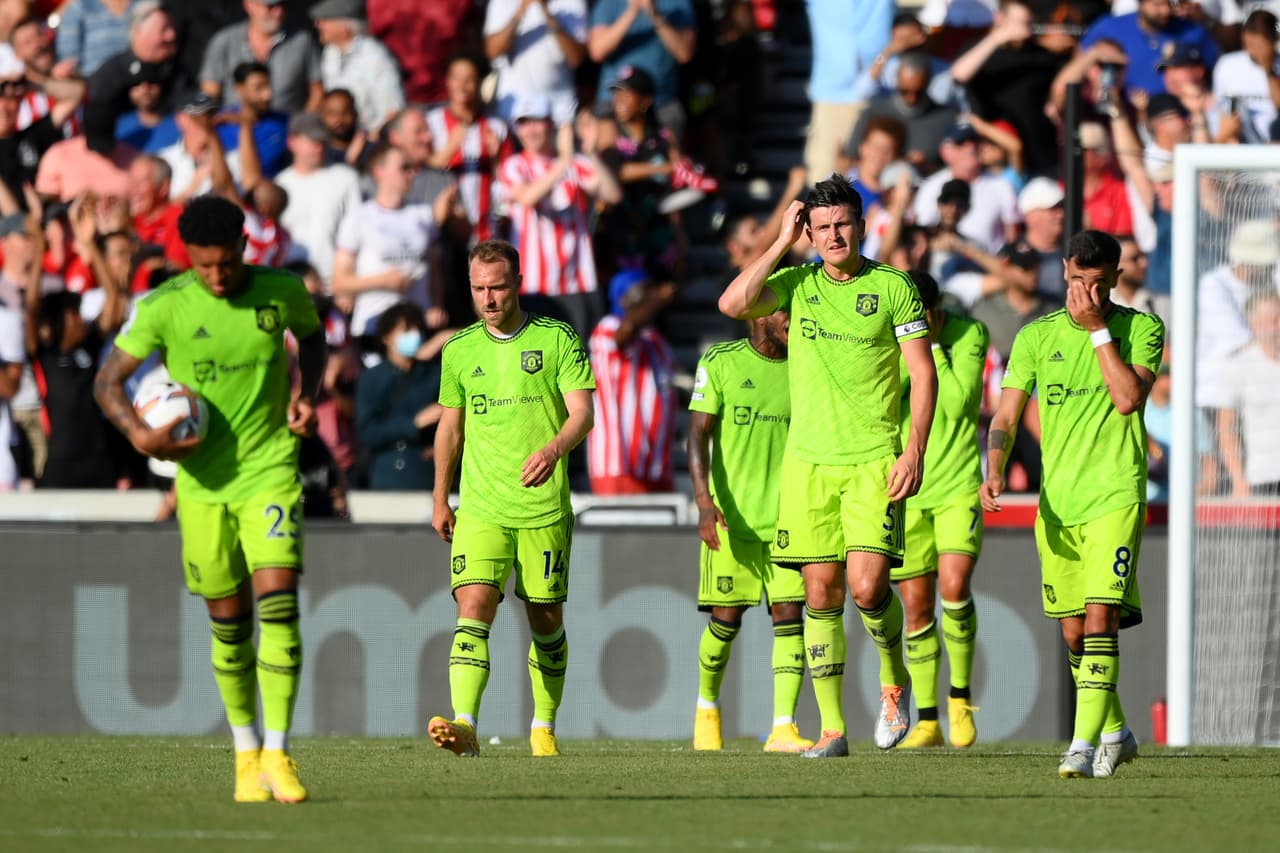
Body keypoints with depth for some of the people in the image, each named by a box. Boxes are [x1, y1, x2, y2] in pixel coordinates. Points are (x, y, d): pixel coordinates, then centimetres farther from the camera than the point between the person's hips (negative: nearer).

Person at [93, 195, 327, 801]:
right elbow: (108, 381, -2)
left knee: (277, 605, -16)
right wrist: (139, 434, -20)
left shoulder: (282, 292, -4)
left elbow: (311, 334, 19)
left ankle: (277, 755, -14)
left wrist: (308, 394, 1)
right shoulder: (165, 307, -8)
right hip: (203, 481, 1)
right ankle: (246, 754, 23)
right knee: (229, 622, 7)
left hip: (270, 471, 0)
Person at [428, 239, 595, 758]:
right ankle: (464, 726, -29)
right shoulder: (459, 350, 9)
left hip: (545, 509, -1)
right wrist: (440, 500, 21)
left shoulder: (558, 340, -1)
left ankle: (544, 726, 26)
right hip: (480, 510, 1)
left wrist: (553, 449, -30)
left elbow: (582, 411, -9)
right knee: (473, 610, -16)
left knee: (546, 620, 8)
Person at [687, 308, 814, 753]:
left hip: (789, 516, 2)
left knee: (789, 616, -8)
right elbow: (699, 434, -4)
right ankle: (707, 705, 28)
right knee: (726, 619, 2)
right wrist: (704, 501, -15)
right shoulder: (720, 362, 0)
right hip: (732, 514, -2)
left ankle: (783, 728, -10)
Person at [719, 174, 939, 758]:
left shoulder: (893, 287, 0)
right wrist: (783, 242, -6)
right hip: (808, 461, 3)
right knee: (821, 594, 1)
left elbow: (923, 373, 0)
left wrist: (914, 451, -9)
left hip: (874, 461, -3)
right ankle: (832, 729, 6)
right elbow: (733, 304, -9)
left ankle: (895, 681, 14)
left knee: (867, 584, -15)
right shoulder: (797, 283, 7)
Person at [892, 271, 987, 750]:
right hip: (906, 492, 3)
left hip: (958, 485, -3)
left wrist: (932, 342, -18)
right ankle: (927, 722, 13)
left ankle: (960, 698, 0)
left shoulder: (970, 334, -8)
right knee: (917, 607, 4)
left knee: (954, 588, -21)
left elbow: (956, 404, -18)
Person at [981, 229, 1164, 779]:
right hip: (1056, 502, 4)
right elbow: (1005, 417, 7)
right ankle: (1115, 735, 27)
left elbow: (1127, 398, -14)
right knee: (1073, 631, 8)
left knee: (1100, 619, -17)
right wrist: (994, 470, -11)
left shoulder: (1142, 328, 1)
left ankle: (1084, 744, -21)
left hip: (1115, 496, -4)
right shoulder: (1036, 337, 7)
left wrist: (1098, 327, -13)